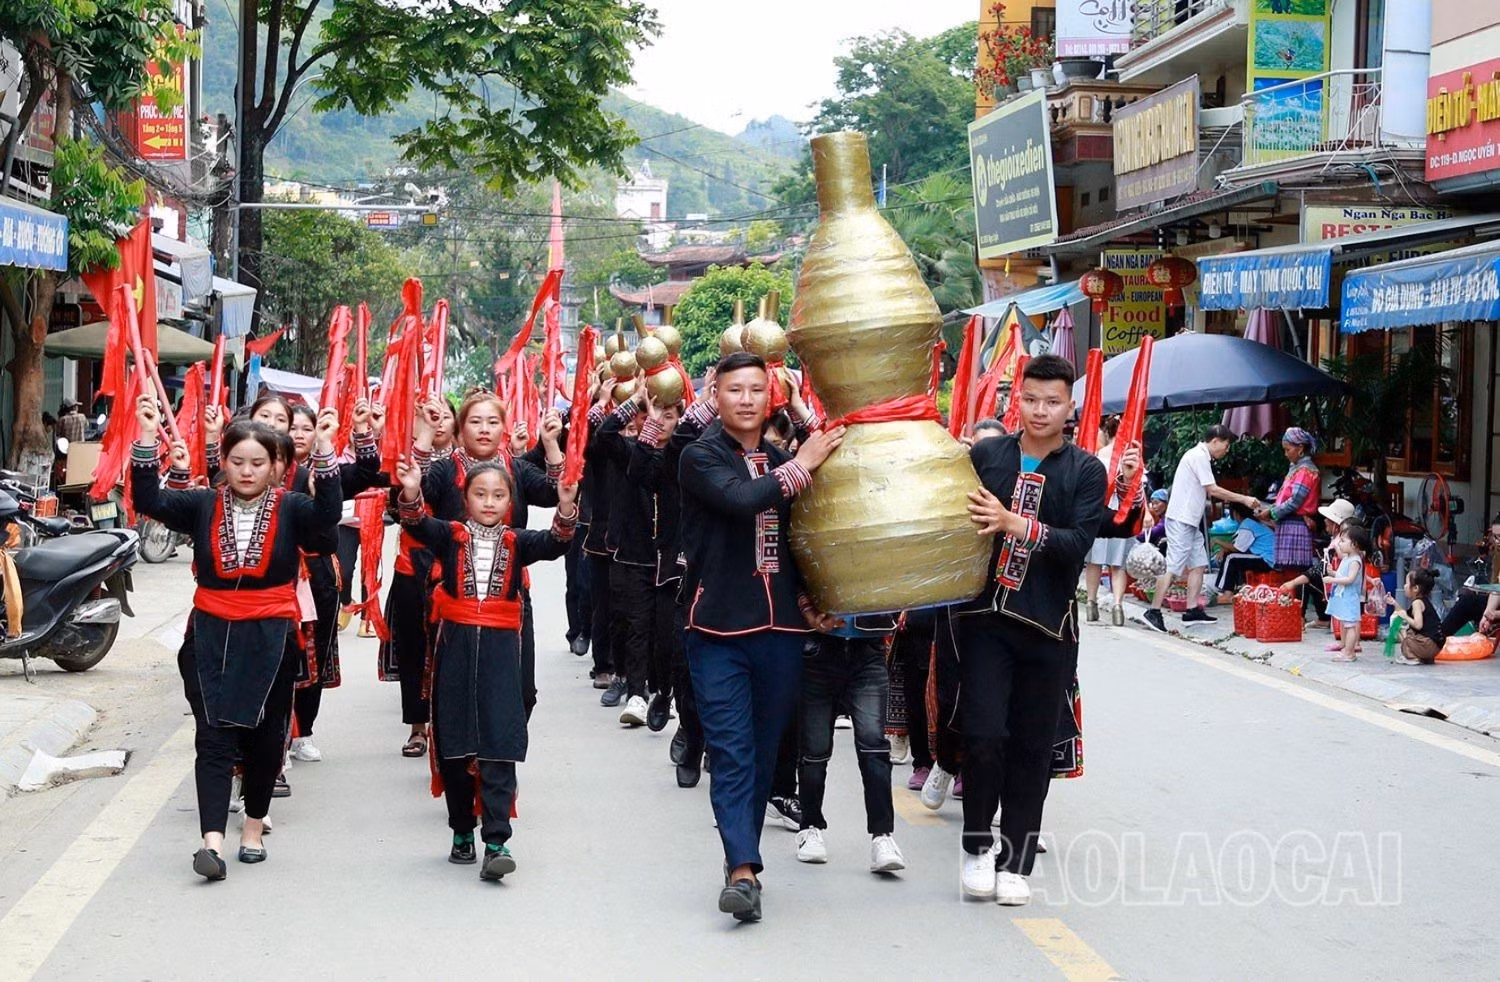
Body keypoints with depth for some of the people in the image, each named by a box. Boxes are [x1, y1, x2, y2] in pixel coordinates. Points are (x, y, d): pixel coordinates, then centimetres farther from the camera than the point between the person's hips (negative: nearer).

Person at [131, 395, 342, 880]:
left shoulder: (290, 508, -1)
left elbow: (328, 513, -20)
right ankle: (212, 840, -14)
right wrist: (147, 440, -17)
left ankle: (254, 827, 28)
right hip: (211, 635, 1)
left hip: (271, 638, 0)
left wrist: (324, 450, -29)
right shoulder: (203, 506, 4)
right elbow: (148, 501, -7)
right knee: (214, 737, -7)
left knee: (264, 738, 10)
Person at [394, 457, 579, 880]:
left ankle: (496, 841, -9)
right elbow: (419, 526, -15)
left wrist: (566, 511, -32)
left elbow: (553, 543, -12)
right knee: (453, 746, 8)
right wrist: (411, 495, -36)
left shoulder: (517, 542, 5)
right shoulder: (450, 537, 4)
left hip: (500, 646, -1)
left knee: (499, 748, -6)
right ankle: (462, 832, 23)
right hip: (455, 644, 1)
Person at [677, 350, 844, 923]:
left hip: (780, 629, 5)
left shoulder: (782, 460, 14)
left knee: (765, 752, 9)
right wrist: (801, 467, -15)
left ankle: (742, 860, 20)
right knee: (731, 751, -10)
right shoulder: (700, 457, -3)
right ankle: (743, 870, -16)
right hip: (720, 629, -5)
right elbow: (740, 500, -23)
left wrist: (808, 601, 8)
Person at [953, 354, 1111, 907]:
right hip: (984, 617, 0)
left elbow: (1078, 544, -11)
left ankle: (1015, 862, 18)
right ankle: (978, 846, 10)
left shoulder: (1085, 472, 1)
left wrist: (1014, 524, -22)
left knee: (1032, 748, 6)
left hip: (1047, 626, 0)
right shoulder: (984, 456, 5)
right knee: (985, 733, -11)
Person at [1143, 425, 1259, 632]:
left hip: (1190, 522, 11)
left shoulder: (1201, 457, 18)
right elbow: (1214, 490, -17)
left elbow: (1209, 491, 19)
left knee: (1198, 564, 9)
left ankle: (1193, 610, 9)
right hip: (1181, 520, -11)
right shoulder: (1199, 456, -13)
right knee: (1173, 567, -11)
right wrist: (1243, 499, -11)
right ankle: (1154, 611, -10)